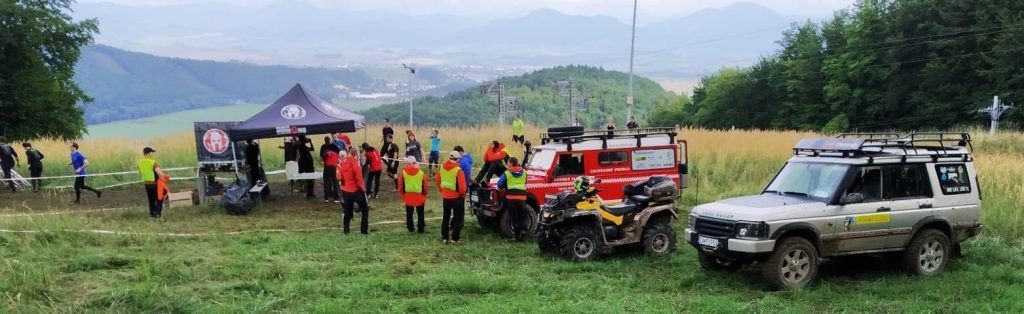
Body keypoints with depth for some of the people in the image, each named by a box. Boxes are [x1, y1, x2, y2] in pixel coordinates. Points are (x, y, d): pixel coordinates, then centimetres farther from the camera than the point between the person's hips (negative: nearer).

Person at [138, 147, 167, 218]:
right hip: (155, 184, -6)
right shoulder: (153, 163, -21)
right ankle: (158, 213, 5)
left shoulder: (140, 162, 2)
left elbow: (140, 174, 15)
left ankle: (152, 214, 21)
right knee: (159, 199, 9)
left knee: (151, 200, 17)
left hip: (146, 183, 6)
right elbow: (160, 174, -30)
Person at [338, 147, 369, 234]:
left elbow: (339, 177, 7)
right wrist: (363, 188, -7)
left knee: (348, 212, 15)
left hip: (345, 191, 6)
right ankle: (364, 230, 4)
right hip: (356, 190, -6)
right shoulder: (354, 162, -16)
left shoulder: (343, 162, 2)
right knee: (365, 211, 7)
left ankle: (346, 230, 13)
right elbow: (358, 177, -17)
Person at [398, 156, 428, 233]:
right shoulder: (421, 172, -7)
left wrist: (402, 195, 14)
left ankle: (410, 228, 18)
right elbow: (425, 186, 0)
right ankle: (420, 228, 16)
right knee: (420, 214, 13)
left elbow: (400, 185, -1)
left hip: (408, 197, 0)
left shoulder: (404, 172, -8)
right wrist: (424, 197, 14)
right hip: (419, 197, 0)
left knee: (409, 214, 14)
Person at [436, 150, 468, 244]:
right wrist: (462, 194, 0)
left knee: (445, 217, 17)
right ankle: (454, 238, 5)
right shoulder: (458, 170, -21)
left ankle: (445, 237, 22)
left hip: (445, 197, 6)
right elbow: (462, 186, -20)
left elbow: (438, 182, 10)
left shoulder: (442, 167, -1)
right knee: (458, 218, 7)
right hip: (456, 197, -6)